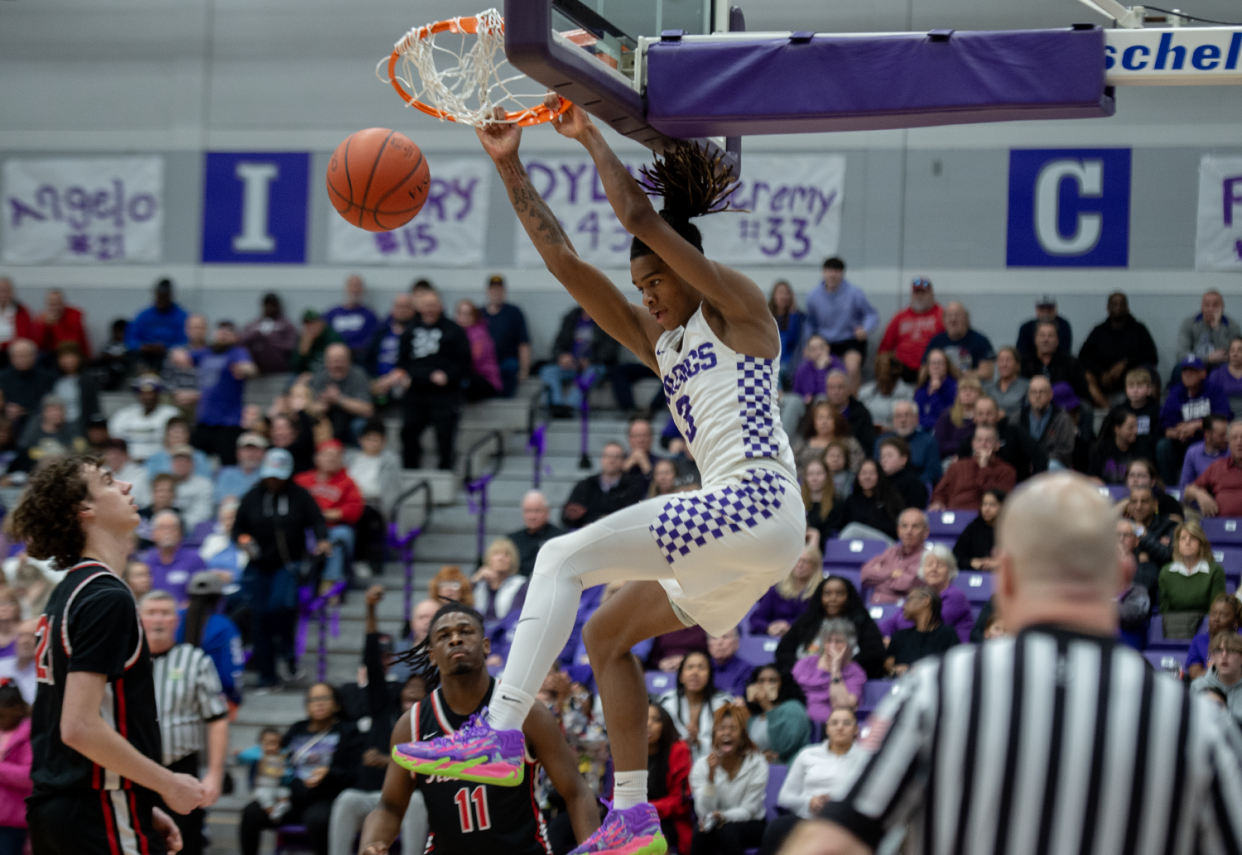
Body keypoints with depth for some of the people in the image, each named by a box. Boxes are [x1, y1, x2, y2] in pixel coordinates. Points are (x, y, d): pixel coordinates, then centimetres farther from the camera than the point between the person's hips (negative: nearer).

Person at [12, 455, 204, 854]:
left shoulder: (69, 591, 16)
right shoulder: (107, 598, -14)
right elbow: (79, 726, -22)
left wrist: (142, 809, 19)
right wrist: (168, 784, -13)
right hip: (101, 821, -9)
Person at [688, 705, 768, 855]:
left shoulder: (756, 764, -11)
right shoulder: (702, 765, -6)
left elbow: (748, 810, -13)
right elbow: (704, 811, -15)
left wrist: (723, 816, -32)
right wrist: (711, 776, -28)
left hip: (750, 825, -1)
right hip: (715, 823, 1)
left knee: (727, 830, -34)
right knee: (702, 831, -33)